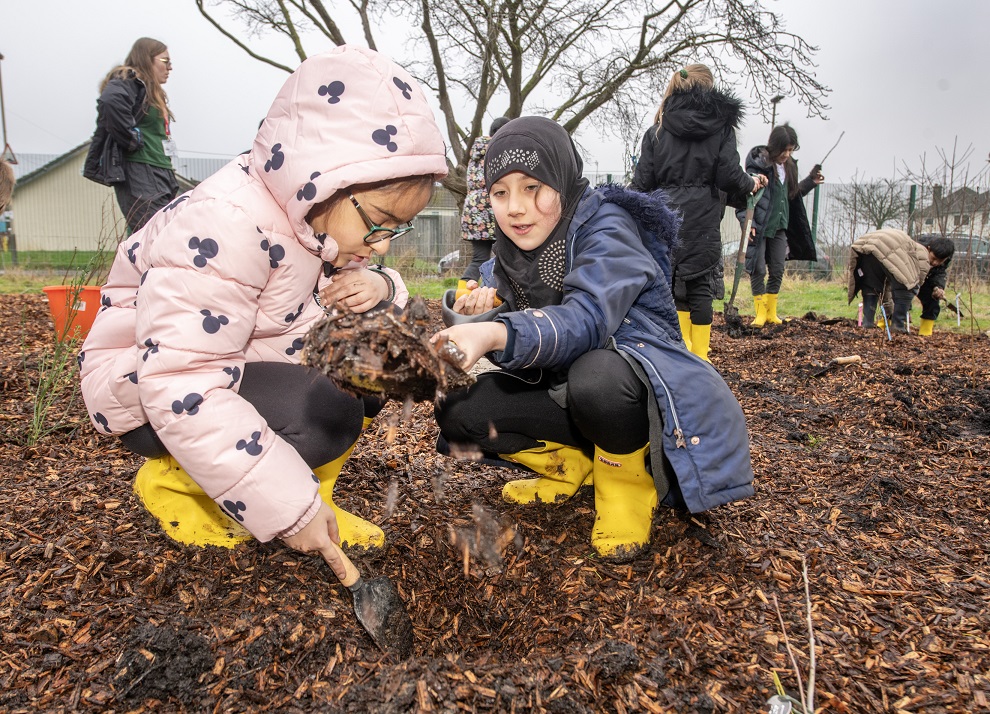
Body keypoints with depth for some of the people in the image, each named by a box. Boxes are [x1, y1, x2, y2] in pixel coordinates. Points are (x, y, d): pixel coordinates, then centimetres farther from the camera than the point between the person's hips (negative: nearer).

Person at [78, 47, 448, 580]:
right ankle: (176, 482, -7)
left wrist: (378, 289, -17)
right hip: (145, 391, -8)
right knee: (326, 414, -31)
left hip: (250, 365, 8)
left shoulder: (320, 216, -5)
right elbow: (182, 394, -35)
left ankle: (310, 490, -1)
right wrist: (285, 507, -33)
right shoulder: (222, 227, -32)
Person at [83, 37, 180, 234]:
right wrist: (133, 140, -17)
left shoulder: (151, 92, 27)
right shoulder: (127, 82, -3)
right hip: (139, 177, -9)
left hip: (159, 176, 9)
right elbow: (110, 100, -25)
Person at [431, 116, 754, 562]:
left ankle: (626, 479, -11)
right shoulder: (510, 249, 4)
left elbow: (586, 320, -35)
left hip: (646, 387, -7)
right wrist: (480, 311, -16)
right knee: (457, 412, -11)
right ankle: (576, 465, 6)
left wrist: (499, 334, -52)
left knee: (594, 377, -42)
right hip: (563, 388, 7)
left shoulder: (604, 228, -18)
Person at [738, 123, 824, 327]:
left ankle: (772, 313, 18)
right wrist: (747, 222, -23)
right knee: (758, 270, -3)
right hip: (759, 227, -7)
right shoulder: (759, 163, -11)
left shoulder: (789, 166, 10)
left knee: (777, 271, 8)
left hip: (780, 227, 7)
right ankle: (761, 313, 7)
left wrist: (810, 182, 12)